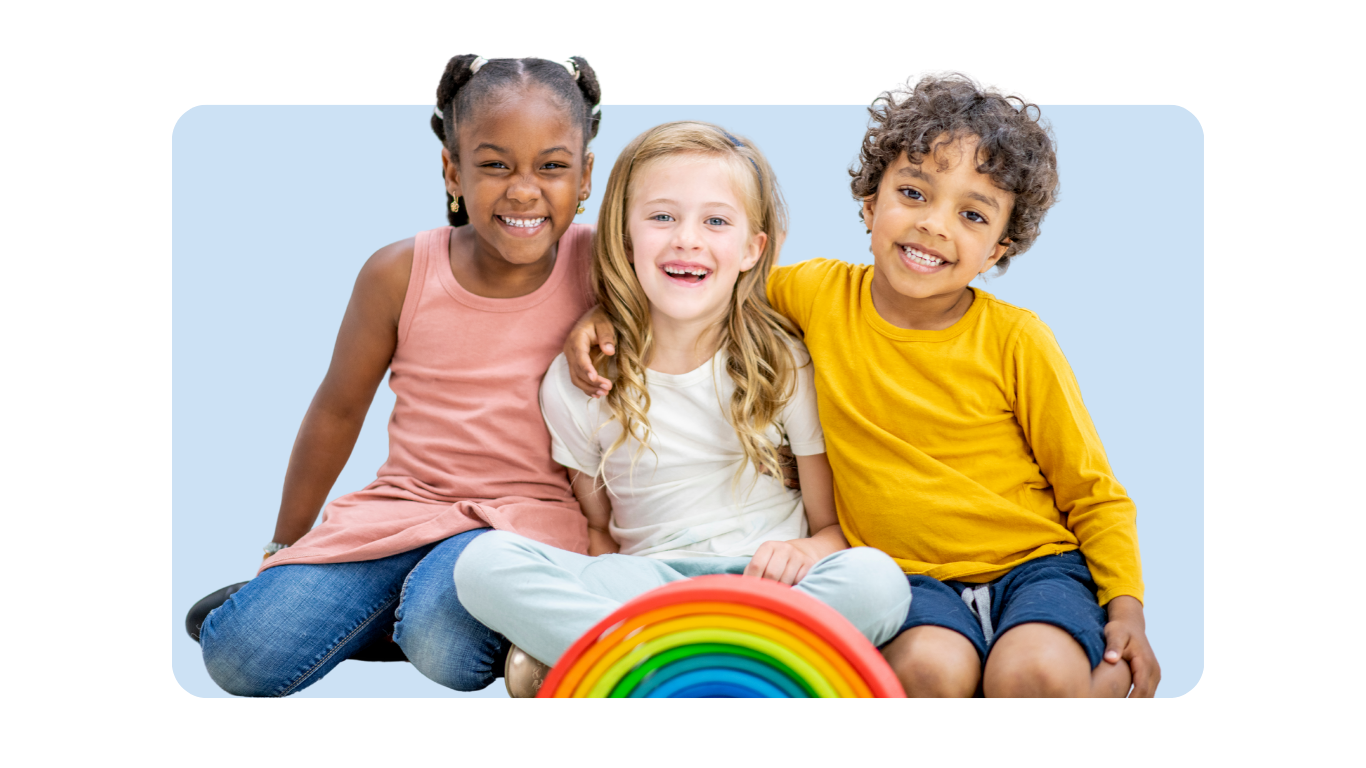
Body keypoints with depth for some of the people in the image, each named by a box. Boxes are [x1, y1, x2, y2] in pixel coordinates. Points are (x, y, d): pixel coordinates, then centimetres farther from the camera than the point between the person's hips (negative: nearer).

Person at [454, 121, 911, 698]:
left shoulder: (787, 364, 2)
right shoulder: (577, 380, 4)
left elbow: (838, 525, 5)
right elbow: (596, 526, 12)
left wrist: (805, 551, -20)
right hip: (646, 581, 0)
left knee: (877, 580, -34)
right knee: (484, 563, -24)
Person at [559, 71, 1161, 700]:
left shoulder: (1016, 341, -5)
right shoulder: (820, 294, -1)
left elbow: (1094, 495, 3)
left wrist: (1127, 603, -9)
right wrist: (610, 311, 0)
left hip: (1035, 560, -2)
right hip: (910, 574, 2)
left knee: (1036, 675, -33)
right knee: (930, 667, -31)